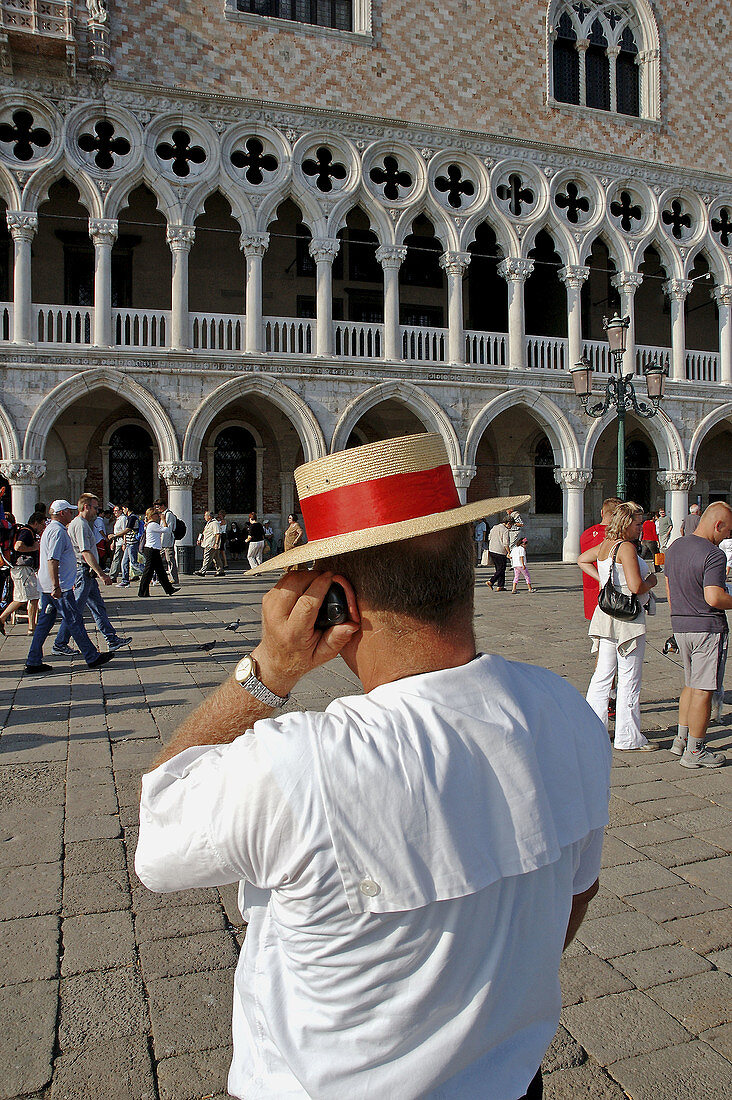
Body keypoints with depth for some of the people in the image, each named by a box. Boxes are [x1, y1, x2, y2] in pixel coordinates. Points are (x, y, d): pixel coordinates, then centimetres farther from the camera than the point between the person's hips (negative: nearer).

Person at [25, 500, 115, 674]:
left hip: (47, 587, 10)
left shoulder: (50, 529, 20)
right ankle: (92, 657, 2)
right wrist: (56, 586, -26)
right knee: (75, 622, -4)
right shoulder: (58, 531, -14)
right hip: (60, 587, -10)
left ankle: (33, 661, 13)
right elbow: (53, 560, -23)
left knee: (44, 623, 11)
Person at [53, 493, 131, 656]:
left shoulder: (84, 524, 18)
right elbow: (86, 553, -22)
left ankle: (112, 639, 14)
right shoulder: (80, 525, -15)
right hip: (83, 571, -11)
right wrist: (101, 574, -23)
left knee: (98, 606, 10)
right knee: (75, 611, -4)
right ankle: (60, 644, 4)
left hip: (87, 574, 11)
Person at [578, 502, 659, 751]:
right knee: (629, 680, 1)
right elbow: (636, 587, -23)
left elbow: (582, 560, 28)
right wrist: (652, 581, -2)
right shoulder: (626, 547, -16)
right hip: (628, 619, -8)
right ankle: (629, 737, 8)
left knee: (603, 674, 13)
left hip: (606, 616, 9)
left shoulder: (604, 545, 9)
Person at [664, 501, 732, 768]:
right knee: (703, 690, 0)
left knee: (691, 684, 20)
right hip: (707, 628, -8)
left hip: (680, 626, 8)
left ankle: (681, 740, 24)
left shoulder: (674, 547, 9)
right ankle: (694, 751, 6)